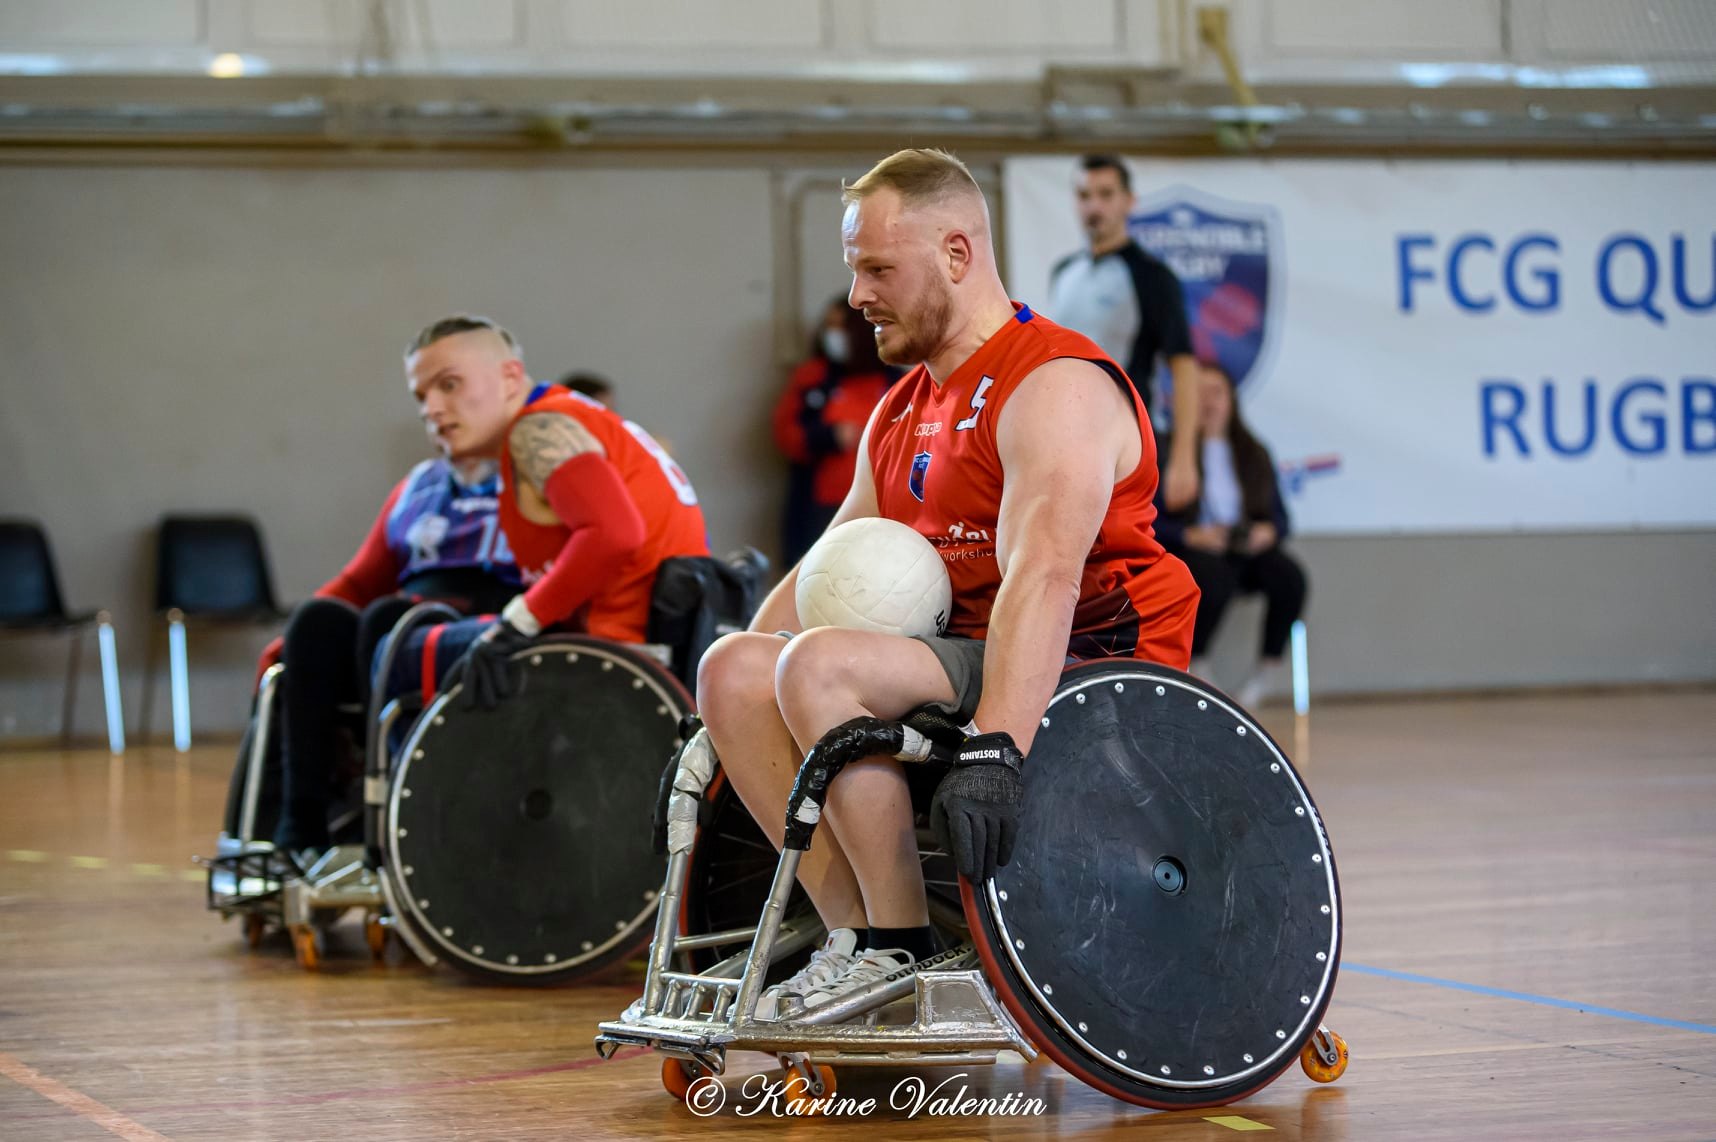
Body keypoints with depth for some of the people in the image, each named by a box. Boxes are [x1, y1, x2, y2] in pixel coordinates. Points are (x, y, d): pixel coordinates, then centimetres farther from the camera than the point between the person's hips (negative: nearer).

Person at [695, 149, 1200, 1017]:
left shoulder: (1054, 385, -13)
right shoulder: (903, 412, 18)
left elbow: (1045, 574, -28)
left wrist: (996, 747, -41)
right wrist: (723, 726, 11)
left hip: (1086, 672, -9)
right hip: (964, 662, 9)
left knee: (821, 663, -28)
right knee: (734, 666, -8)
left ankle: (901, 945, -18)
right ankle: (857, 935, -12)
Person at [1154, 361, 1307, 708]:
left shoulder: (1254, 454, 14)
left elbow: (1279, 515, 14)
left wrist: (1267, 531, -9)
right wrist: (1192, 535, -19)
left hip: (1248, 551, 4)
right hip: (1189, 550, -4)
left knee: (1289, 575, -26)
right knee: (1215, 576, -38)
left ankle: (1266, 669, -11)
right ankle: (1192, 670, -15)